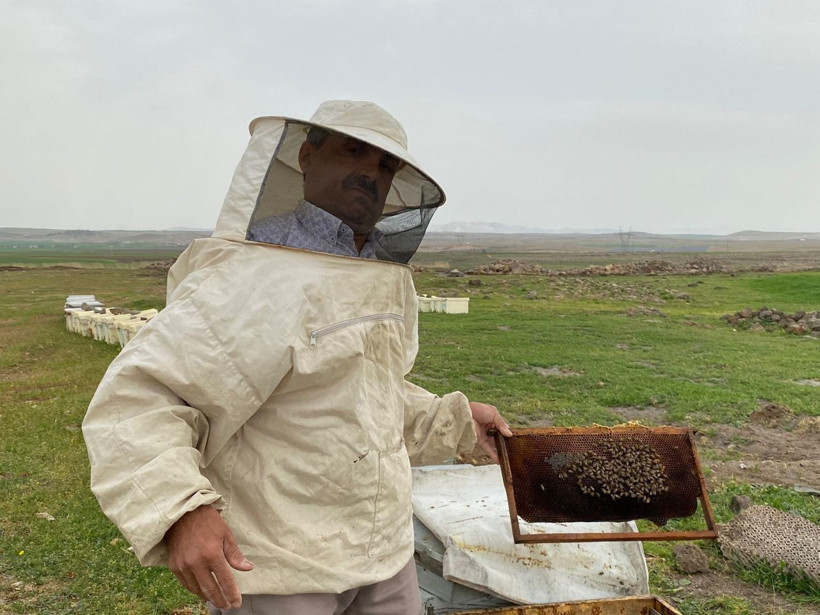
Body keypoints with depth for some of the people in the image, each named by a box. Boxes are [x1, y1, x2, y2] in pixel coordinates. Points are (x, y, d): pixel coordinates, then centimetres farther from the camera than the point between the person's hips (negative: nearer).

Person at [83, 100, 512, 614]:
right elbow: (135, 400, -23)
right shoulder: (250, 277, -18)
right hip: (277, 572, -7)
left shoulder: (389, 281, 9)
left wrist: (456, 421, 16)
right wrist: (179, 509, -37)